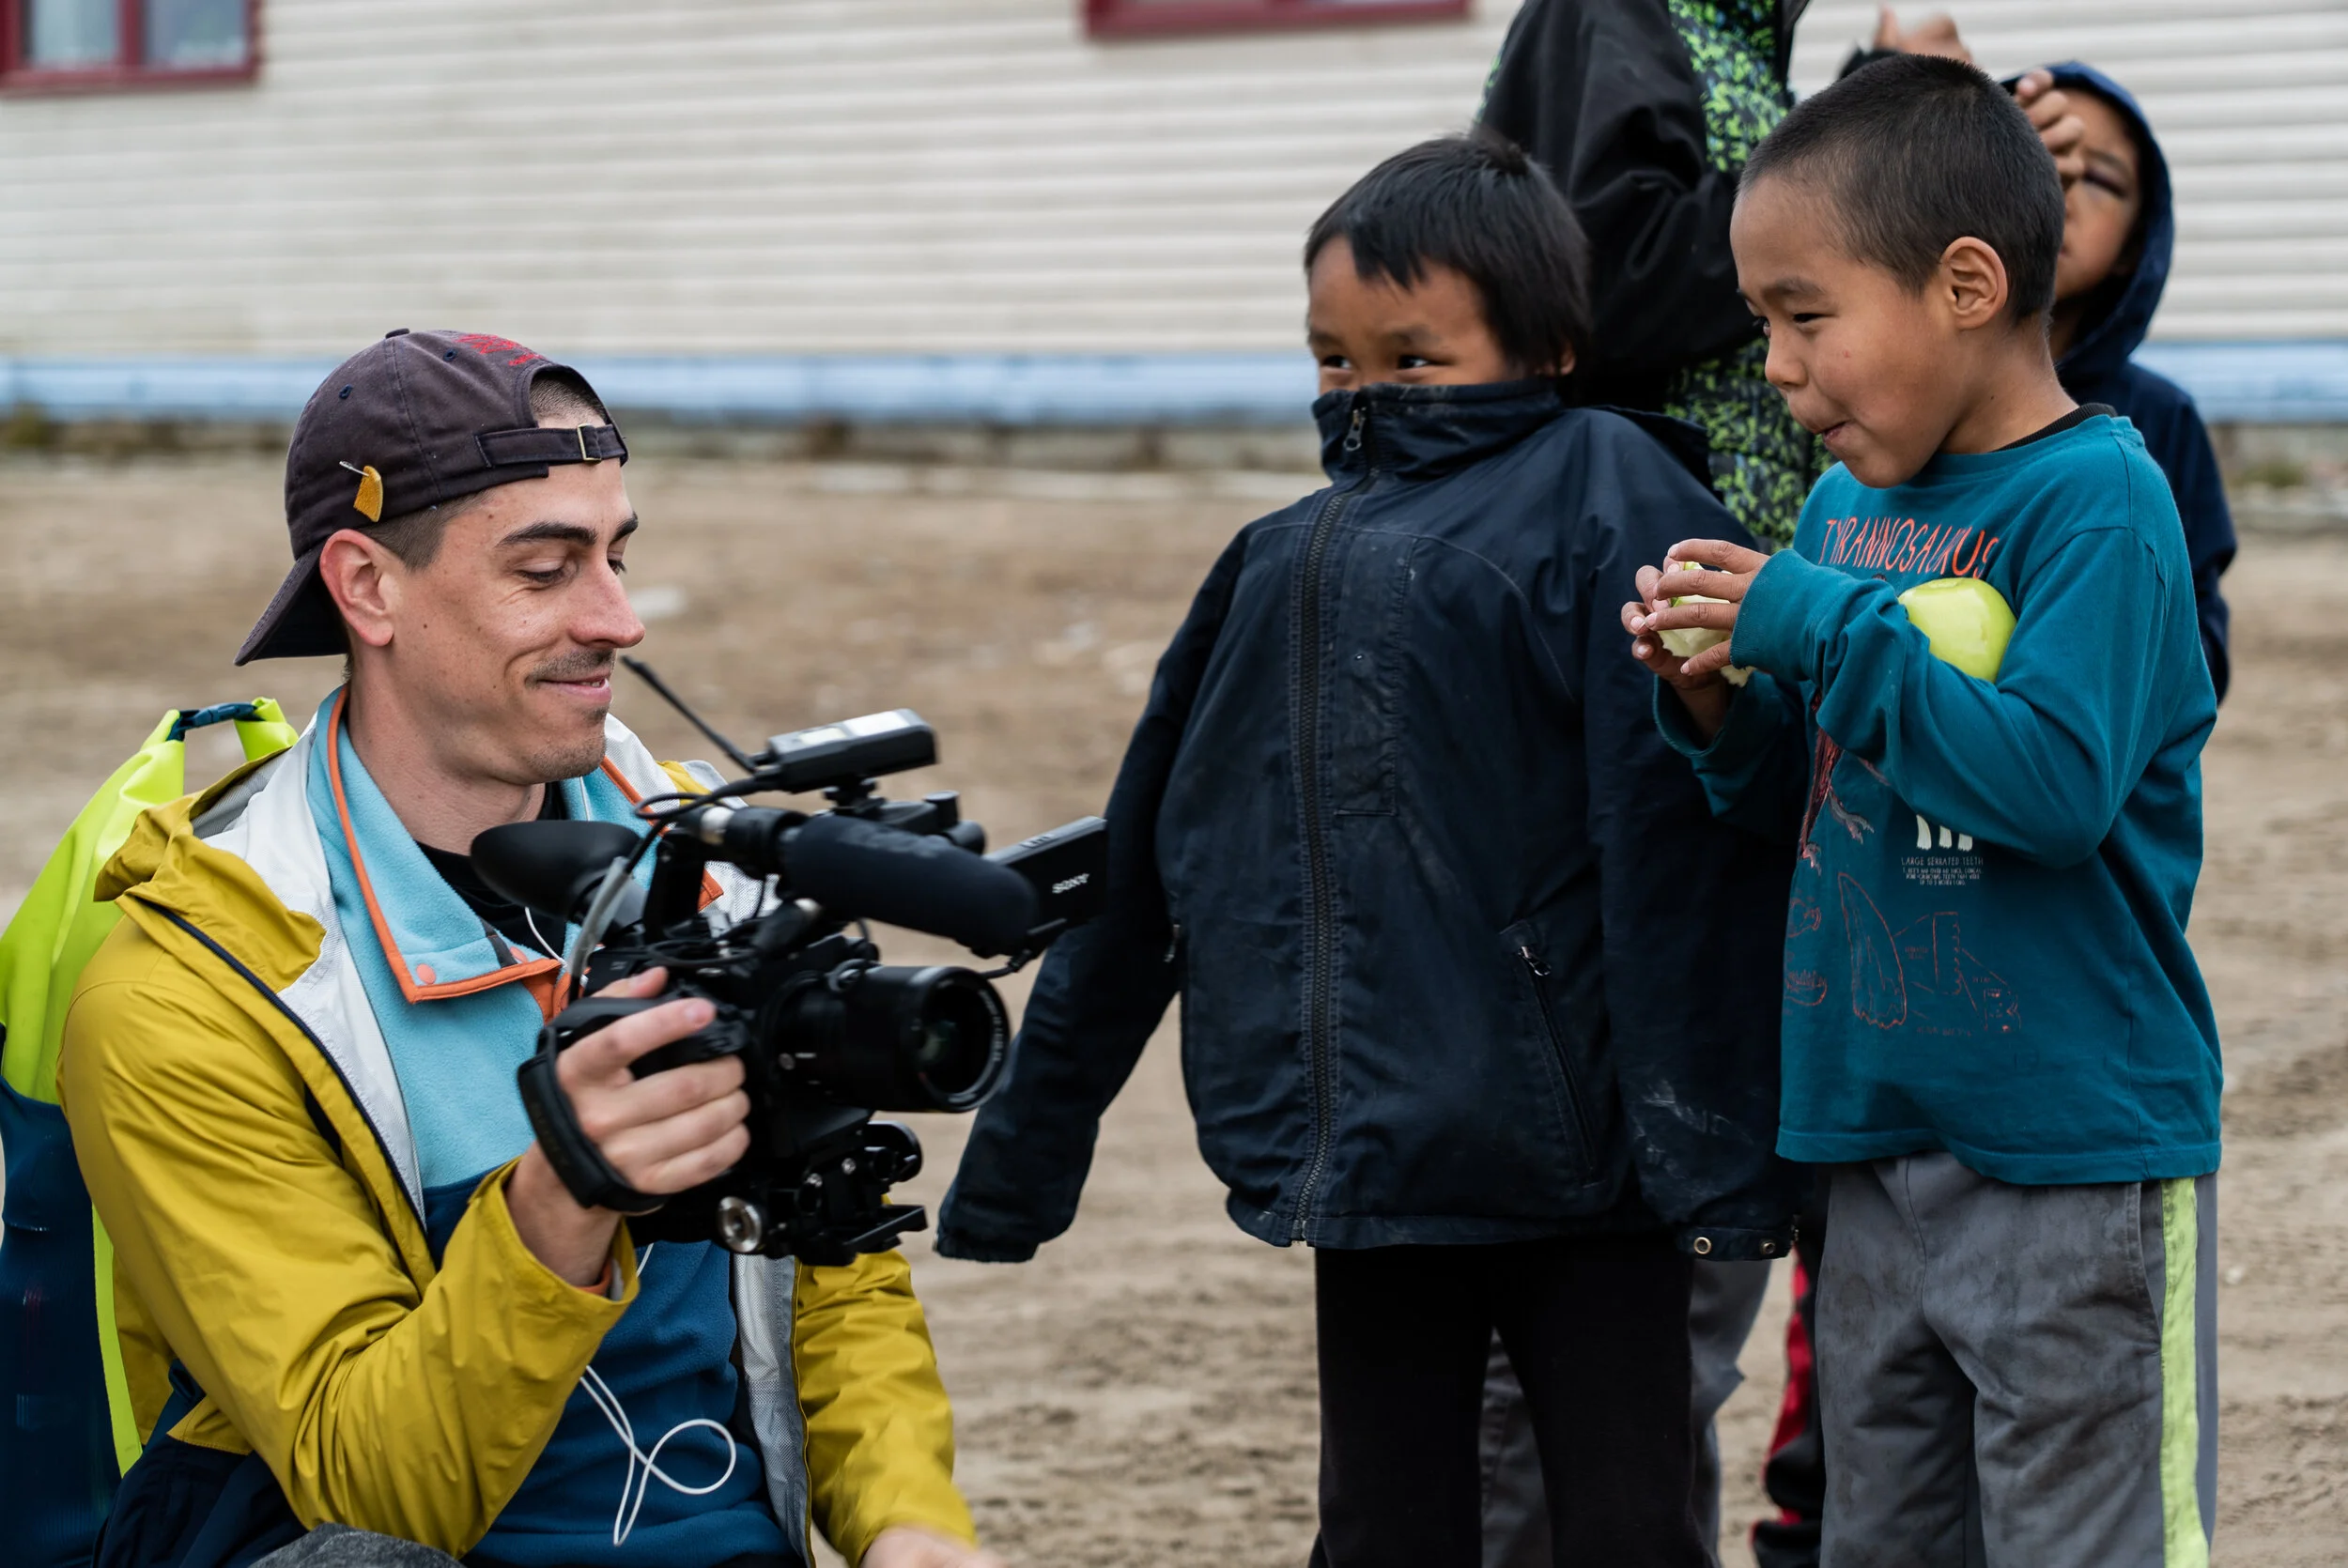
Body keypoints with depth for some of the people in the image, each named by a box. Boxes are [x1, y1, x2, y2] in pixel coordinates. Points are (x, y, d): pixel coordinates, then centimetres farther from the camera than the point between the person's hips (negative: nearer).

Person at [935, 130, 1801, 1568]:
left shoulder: (1605, 494, -5)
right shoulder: (1280, 569, 11)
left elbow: (1683, 830, -13)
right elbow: (1140, 878, 16)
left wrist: (1712, 1148, -19)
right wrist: (1017, 1164, 18)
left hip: (1582, 1170, -4)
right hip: (1375, 1171, 5)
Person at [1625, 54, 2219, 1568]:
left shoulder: (2096, 499, -15)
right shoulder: (1848, 504, 9)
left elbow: (2057, 786, -26)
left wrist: (1824, 627, -23)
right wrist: (1718, 699, -3)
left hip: (2076, 1159, -8)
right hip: (1882, 1143, 8)